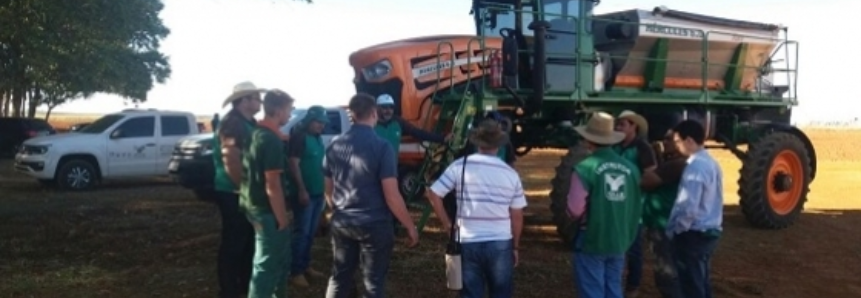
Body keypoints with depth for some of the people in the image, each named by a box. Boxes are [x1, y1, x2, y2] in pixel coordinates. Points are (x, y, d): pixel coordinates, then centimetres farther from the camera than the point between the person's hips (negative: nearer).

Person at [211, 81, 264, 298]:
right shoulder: (232, 123, -18)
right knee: (233, 243, 0)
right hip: (234, 194, -9)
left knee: (247, 241, 17)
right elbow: (231, 161, -24)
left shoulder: (249, 123, 13)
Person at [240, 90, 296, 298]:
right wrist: (282, 217, -16)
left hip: (254, 204, 10)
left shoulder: (257, 133, 9)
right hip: (267, 210, -10)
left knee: (280, 259, 21)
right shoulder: (271, 140, -21)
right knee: (268, 265, 1)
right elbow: (272, 184, -23)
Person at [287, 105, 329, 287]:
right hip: (305, 192, -8)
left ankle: (305, 266, 23)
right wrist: (302, 190, -20)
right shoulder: (299, 137, -11)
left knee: (311, 232, 13)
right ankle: (296, 271, 1)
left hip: (317, 192, 8)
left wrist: (324, 188, 18)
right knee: (302, 232, -5)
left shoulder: (317, 138, 13)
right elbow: (294, 165, -16)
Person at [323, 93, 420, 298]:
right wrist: (410, 226, -6)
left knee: (339, 278, 16)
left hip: (341, 223, 5)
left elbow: (329, 190, 12)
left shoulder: (334, 146, 2)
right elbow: (391, 196, -16)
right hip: (374, 225, -5)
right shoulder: (382, 147, -14)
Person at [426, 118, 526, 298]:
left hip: (468, 243, 0)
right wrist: (515, 246, 13)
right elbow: (517, 216, 2)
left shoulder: (460, 166, -4)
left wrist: (447, 224, 4)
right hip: (501, 244, 0)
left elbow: (433, 195, -6)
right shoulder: (510, 173, -1)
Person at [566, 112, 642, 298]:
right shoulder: (630, 168, 0)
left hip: (591, 241, -5)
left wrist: (580, 220, 4)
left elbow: (575, 208, -17)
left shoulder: (585, 168, -17)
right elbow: (637, 207, 9)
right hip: (619, 242, 5)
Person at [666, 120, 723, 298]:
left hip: (694, 235, -9)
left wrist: (673, 230, -11)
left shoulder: (695, 166, -20)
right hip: (710, 231, 9)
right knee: (702, 283, 17)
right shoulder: (711, 163, 9)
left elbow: (688, 208, -25)